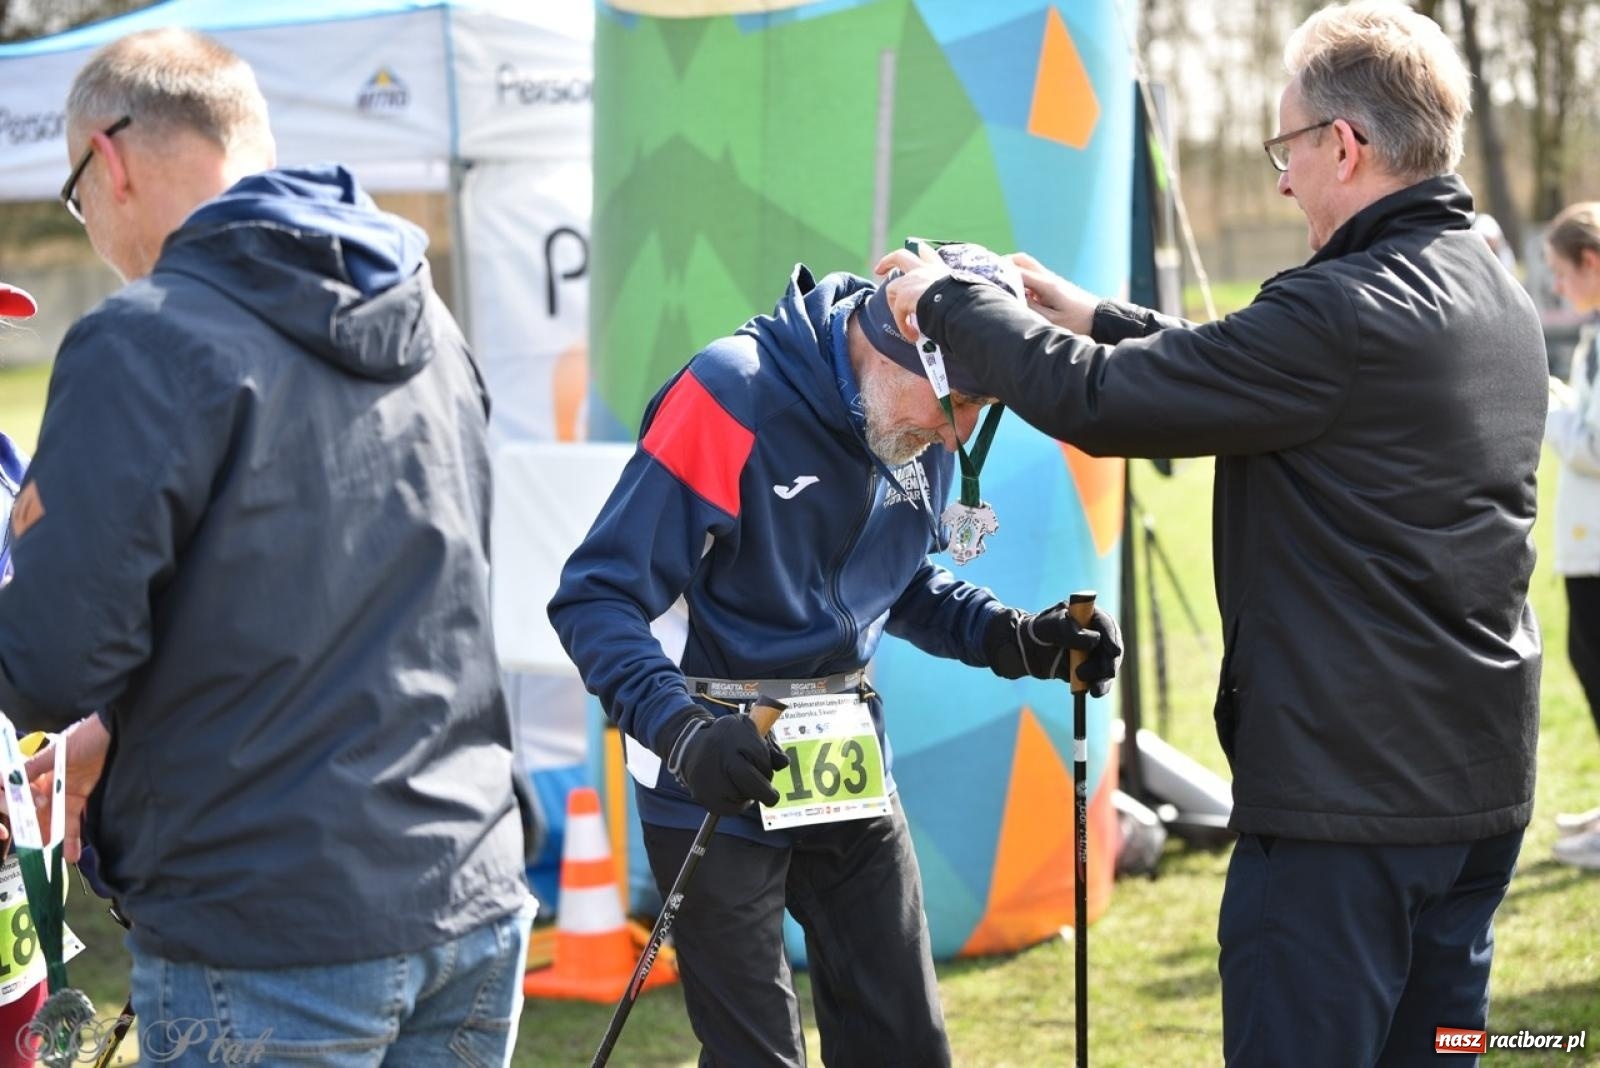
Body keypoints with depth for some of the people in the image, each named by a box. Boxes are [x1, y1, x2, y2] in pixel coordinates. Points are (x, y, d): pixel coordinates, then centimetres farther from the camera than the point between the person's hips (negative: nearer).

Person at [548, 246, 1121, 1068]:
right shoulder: (734, 398, -21)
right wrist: (682, 731, -35)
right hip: (718, 782, -6)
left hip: (850, 774, 6)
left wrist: (1014, 639, 0)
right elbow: (596, 598, -21)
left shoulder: (923, 431, 1)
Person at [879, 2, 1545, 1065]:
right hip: (1485, 784, 9)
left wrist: (946, 302, -3)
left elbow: (1100, 402, -18)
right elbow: (1241, 370, 19)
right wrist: (1095, 317, 19)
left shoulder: (1348, 314, -20)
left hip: (1346, 797, -9)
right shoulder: (1498, 295, 10)